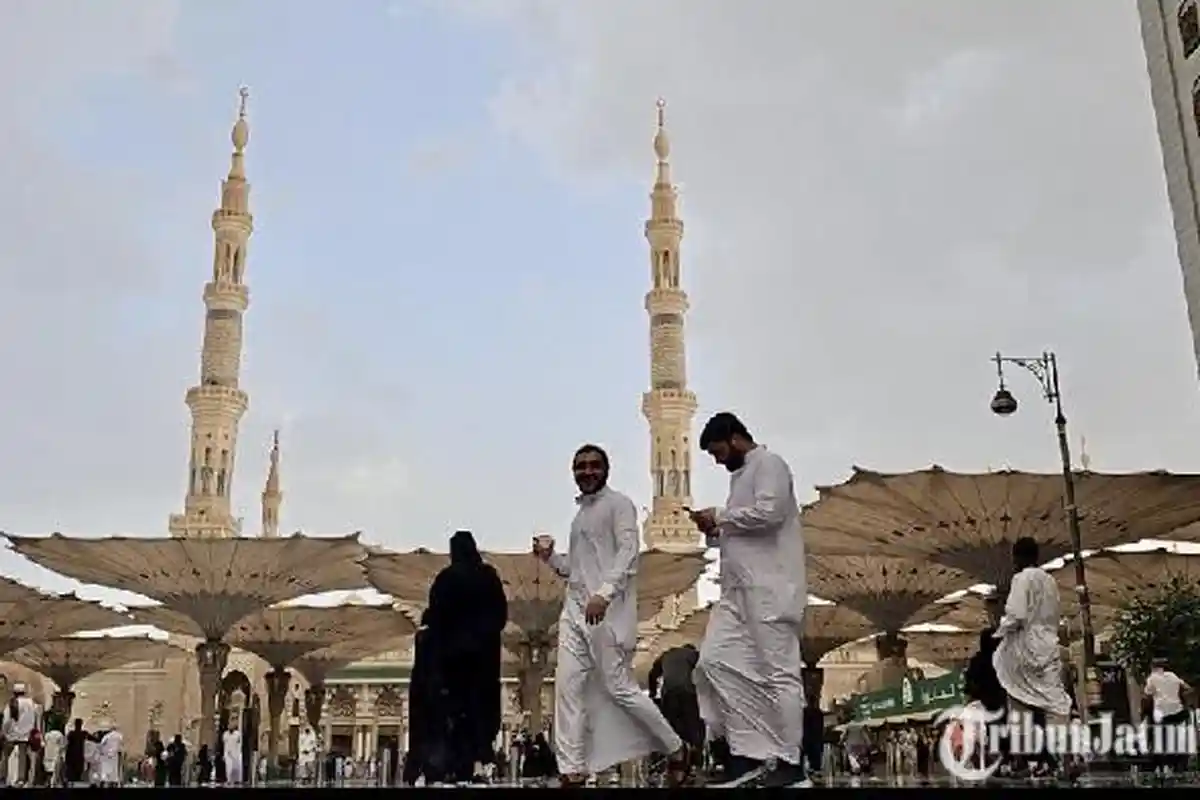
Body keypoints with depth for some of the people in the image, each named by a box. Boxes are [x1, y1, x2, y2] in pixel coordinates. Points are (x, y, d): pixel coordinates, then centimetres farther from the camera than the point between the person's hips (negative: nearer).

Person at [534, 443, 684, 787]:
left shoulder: (618, 504, -2)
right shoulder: (580, 513, 21)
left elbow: (628, 552, -16)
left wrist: (604, 594, -29)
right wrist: (549, 557, 7)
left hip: (608, 610, -8)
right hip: (575, 610, 8)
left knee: (618, 687, -3)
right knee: (568, 686, -2)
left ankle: (675, 748, 16)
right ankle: (573, 771, 2)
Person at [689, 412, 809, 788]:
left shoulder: (768, 464, -4)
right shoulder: (742, 473, 24)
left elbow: (769, 512, -20)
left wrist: (720, 516, -9)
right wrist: (719, 533, 11)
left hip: (769, 587, -10)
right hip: (740, 588, 10)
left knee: (778, 671, -5)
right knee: (716, 661, 0)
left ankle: (790, 763, 3)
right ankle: (748, 753, 4)